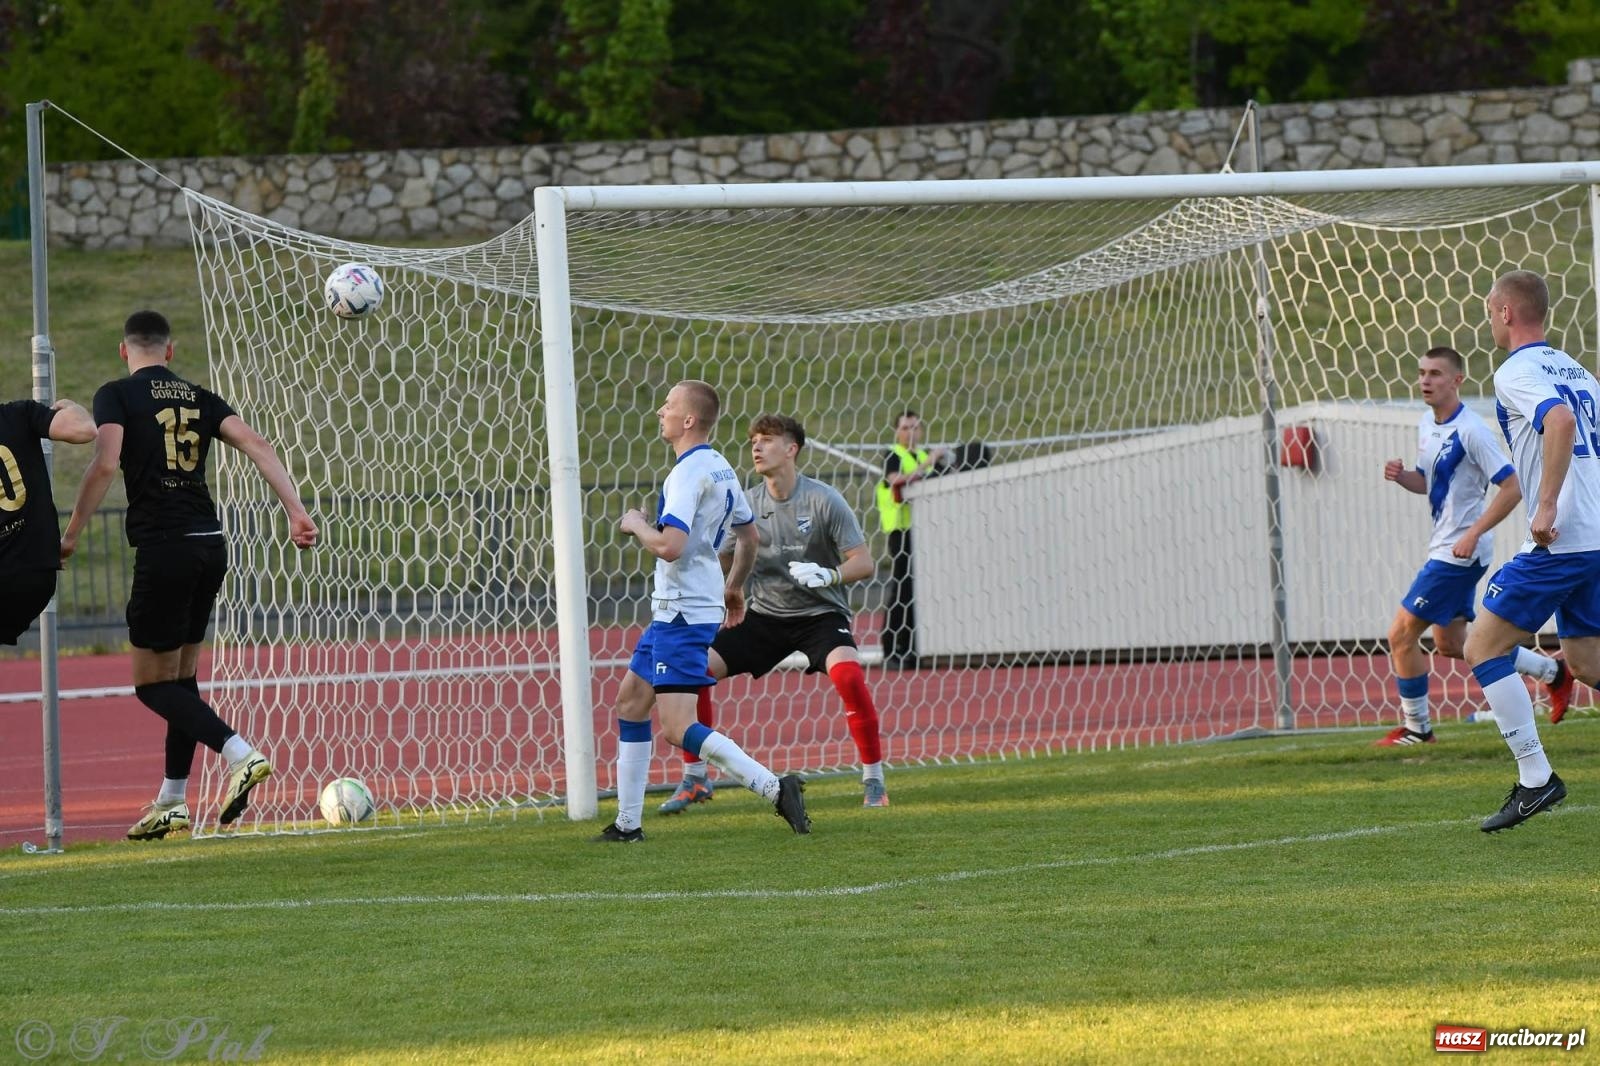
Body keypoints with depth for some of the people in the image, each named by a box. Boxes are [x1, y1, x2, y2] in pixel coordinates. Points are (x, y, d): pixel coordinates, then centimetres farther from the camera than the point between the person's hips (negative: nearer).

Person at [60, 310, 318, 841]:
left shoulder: (117, 395, 0)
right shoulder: (199, 398, 15)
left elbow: (105, 463, -15)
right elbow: (257, 445, 3)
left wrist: (70, 535, -8)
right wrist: (297, 512, -2)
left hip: (163, 549, -6)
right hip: (210, 546, 6)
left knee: (152, 683, 1)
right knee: (181, 673, 17)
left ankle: (241, 754, -19)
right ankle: (172, 803, 20)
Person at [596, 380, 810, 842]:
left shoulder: (688, 474, -19)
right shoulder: (721, 468, 12)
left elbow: (670, 546, -29)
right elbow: (748, 535, 24)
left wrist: (637, 525, -9)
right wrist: (734, 584, 39)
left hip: (684, 615, -10)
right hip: (673, 611, 10)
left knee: (678, 728, -14)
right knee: (631, 703, 14)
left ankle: (775, 787, -18)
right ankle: (627, 824, 17)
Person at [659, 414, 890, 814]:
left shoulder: (823, 501, -11)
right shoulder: (748, 505, 0)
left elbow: (864, 563, -14)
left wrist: (828, 575, -33)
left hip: (820, 613, -4)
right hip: (764, 616, 4)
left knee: (848, 675, -32)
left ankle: (874, 781, -16)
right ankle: (695, 779, 4)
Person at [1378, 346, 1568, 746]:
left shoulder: (1471, 430, -18)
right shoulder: (1426, 425, 9)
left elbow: (1512, 488, -20)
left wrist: (1472, 534, -24)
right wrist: (1401, 476, -2)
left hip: (1460, 552, -10)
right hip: (1444, 548, 10)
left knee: (1401, 634, -8)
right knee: (1450, 643, 18)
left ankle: (1416, 728, 5)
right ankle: (1553, 671, 27)